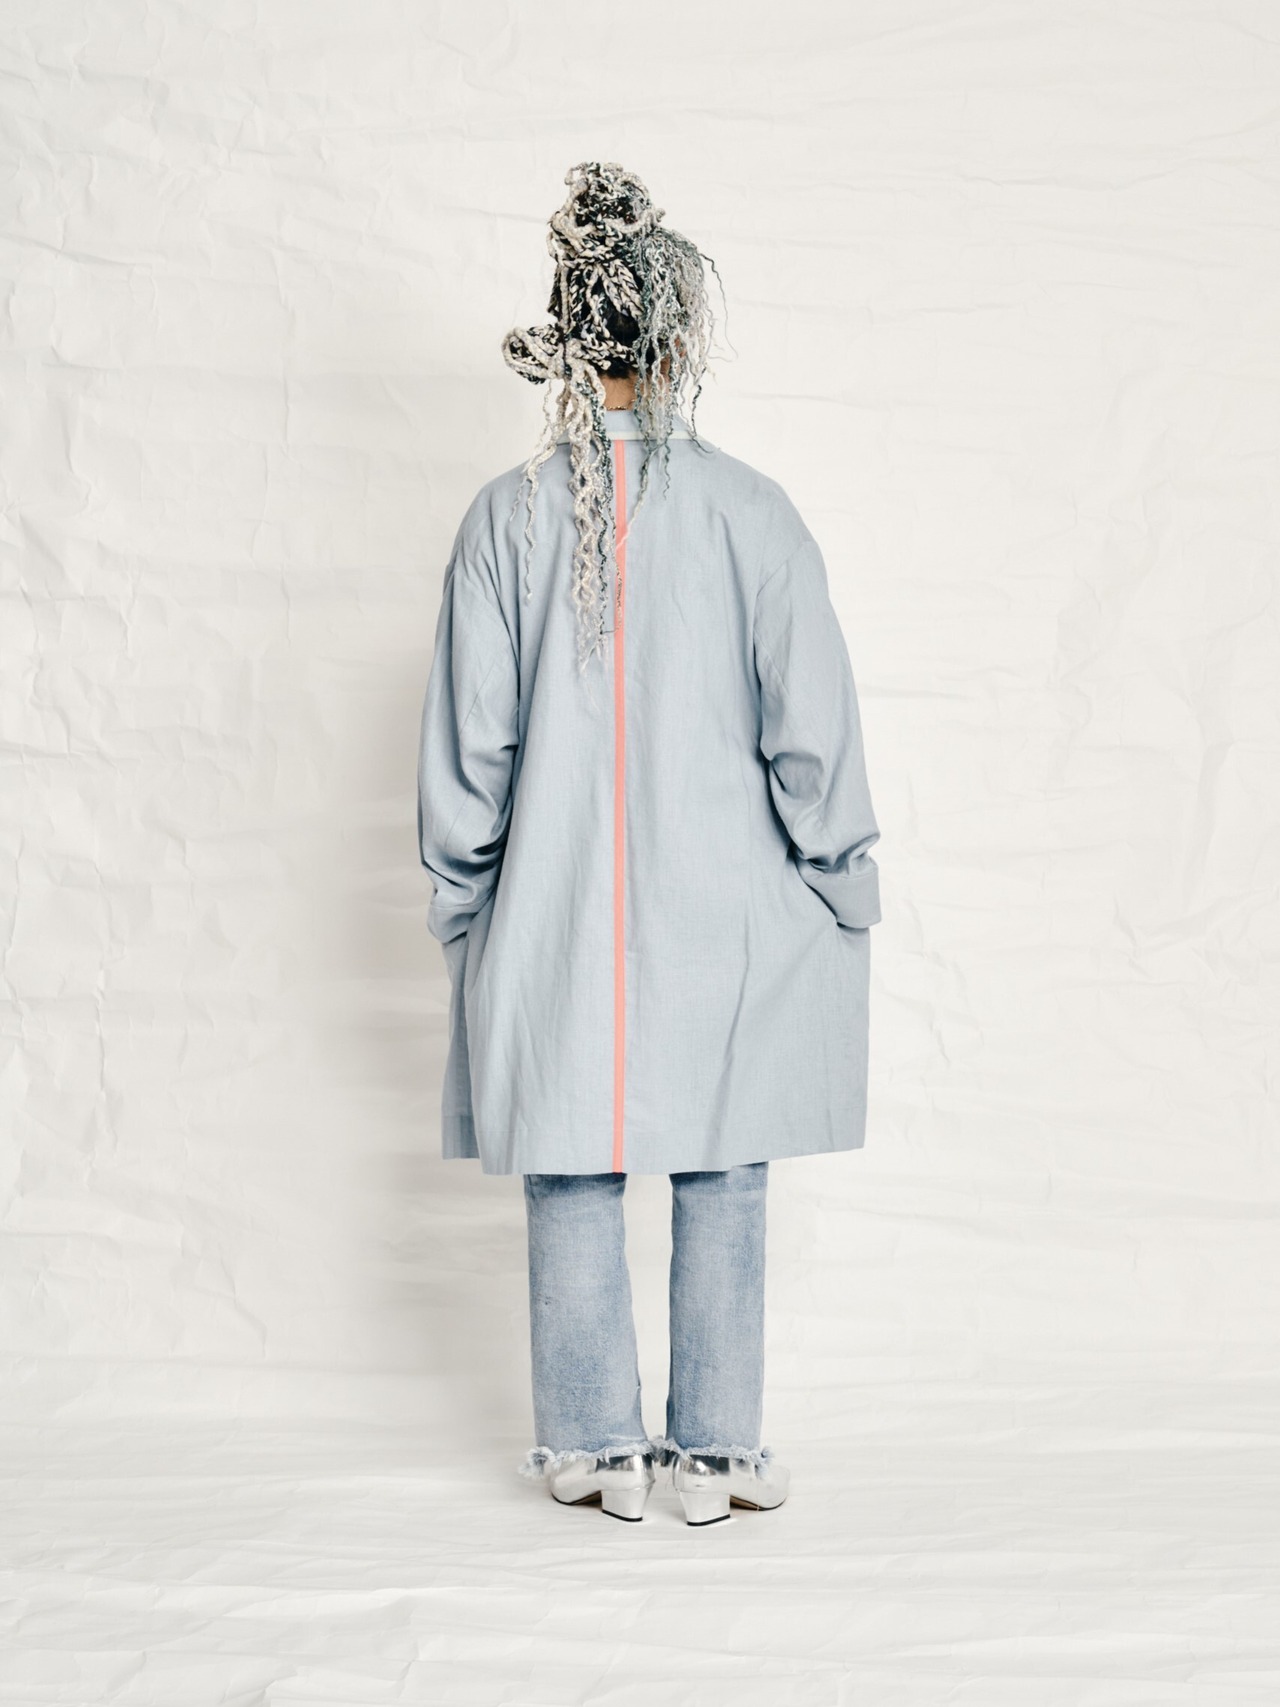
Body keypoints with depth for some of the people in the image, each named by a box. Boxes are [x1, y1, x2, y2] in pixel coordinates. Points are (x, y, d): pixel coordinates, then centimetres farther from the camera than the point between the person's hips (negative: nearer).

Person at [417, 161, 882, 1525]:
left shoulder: (507, 516, -5)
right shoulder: (750, 512, -8)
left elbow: (469, 743, -1)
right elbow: (812, 724, -5)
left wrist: (460, 897, 11)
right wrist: (843, 880, 8)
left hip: (556, 907, 1)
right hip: (726, 908, -1)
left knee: (572, 1180, 12)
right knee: (722, 1181, 11)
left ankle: (599, 1450, 21)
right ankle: (718, 1450, 19)